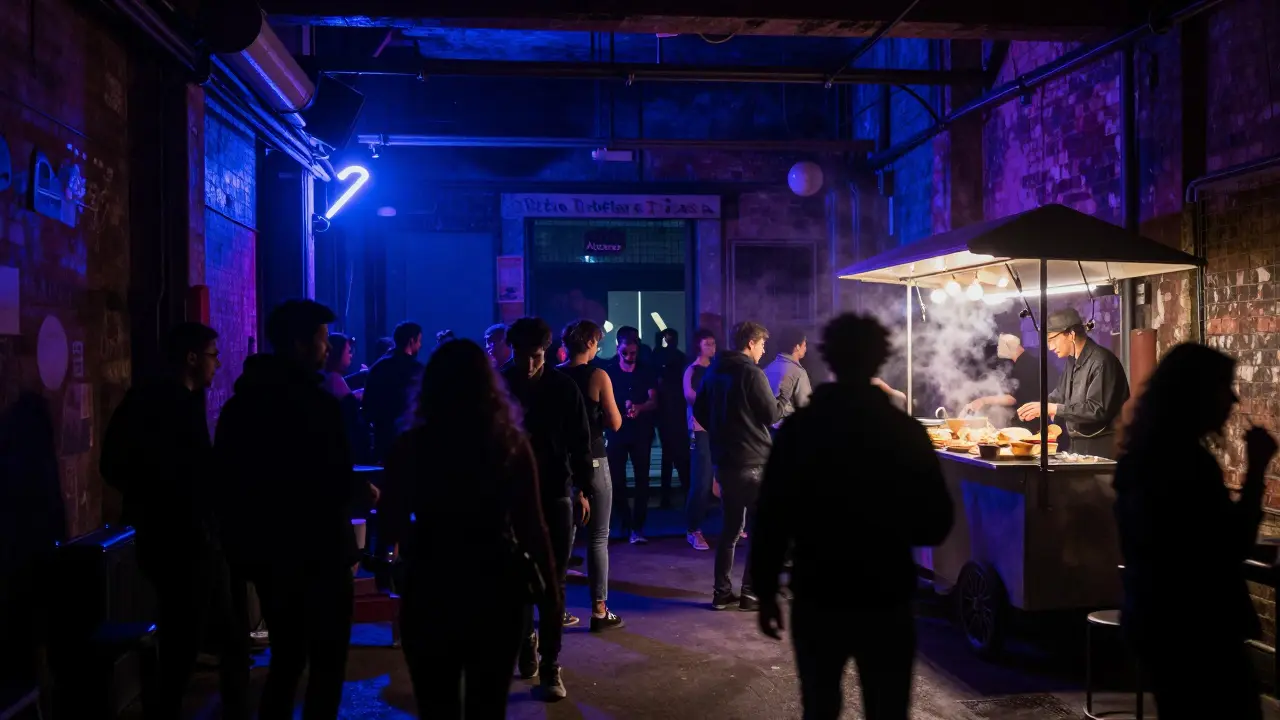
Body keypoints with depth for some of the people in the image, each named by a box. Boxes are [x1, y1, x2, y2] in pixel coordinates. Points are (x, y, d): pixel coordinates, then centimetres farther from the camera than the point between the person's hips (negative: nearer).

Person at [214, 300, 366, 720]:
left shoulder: (241, 400, 6)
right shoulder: (317, 402, -17)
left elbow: (224, 477, 10)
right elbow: (336, 485, -19)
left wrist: (241, 537, 17)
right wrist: (364, 489, 2)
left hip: (266, 549, 7)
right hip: (317, 550, -7)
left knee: (285, 657, 20)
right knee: (327, 661, 6)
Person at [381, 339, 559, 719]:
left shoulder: (408, 447, -9)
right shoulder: (511, 444, -9)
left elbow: (394, 525, -2)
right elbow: (530, 526, -8)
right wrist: (551, 586, 4)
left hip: (429, 589, 0)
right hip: (494, 589, 1)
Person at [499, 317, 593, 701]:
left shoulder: (563, 387, -5)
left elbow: (580, 441, 1)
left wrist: (582, 489, -2)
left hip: (555, 493, -1)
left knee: (552, 585, 0)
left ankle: (550, 667, 6)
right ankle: (526, 645, 31)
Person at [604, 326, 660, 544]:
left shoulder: (647, 371, 3)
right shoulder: (609, 371, 1)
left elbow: (653, 401, -3)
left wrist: (639, 407, -24)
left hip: (641, 432, 0)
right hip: (616, 432, 0)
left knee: (642, 479, -3)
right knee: (616, 479, 1)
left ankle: (637, 527, -1)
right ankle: (625, 523, 16)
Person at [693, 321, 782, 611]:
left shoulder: (713, 370, 11)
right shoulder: (752, 373, -13)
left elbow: (700, 411, 16)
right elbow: (772, 414, -12)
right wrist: (783, 399, 7)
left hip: (724, 460, 7)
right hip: (753, 461, -7)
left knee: (730, 526, 14)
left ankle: (722, 592, 14)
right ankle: (751, 593, 3)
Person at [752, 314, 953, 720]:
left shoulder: (799, 428, -5)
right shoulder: (906, 430, -4)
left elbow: (772, 516, -6)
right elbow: (935, 524, -2)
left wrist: (766, 591, 3)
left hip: (817, 597, 1)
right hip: (887, 600, 0)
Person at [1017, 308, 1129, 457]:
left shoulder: (1101, 361, -18)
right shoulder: (1074, 363, 12)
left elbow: (1098, 410, -24)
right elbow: (1059, 396, 23)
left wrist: (1053, 408, -23)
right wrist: (1040, 408, 3)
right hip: (1078, 446, 8)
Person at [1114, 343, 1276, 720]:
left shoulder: (1145, 454, 7)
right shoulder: (1188, 462, -22)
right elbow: (1234, 545, -20)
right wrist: (1256, 469, -17)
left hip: (1156, 618, 10)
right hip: (1196, 626, -10)